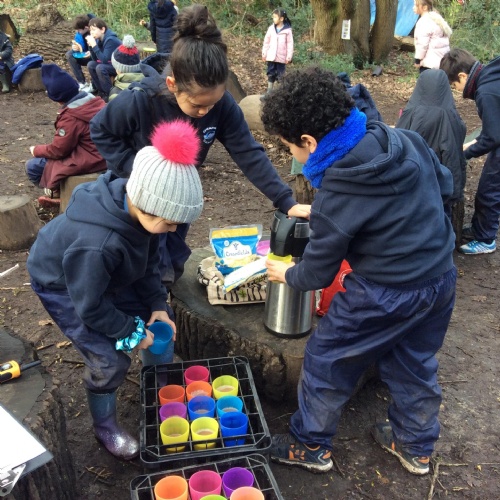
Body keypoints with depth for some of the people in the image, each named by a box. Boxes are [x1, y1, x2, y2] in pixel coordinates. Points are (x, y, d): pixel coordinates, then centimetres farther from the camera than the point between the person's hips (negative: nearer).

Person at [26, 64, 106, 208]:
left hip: (89, 161, -9)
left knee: (33, 166, 0)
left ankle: (56, 193, 17)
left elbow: (58, 150, -14)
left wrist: (36, 150, 6)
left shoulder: (71, 117, -23)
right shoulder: (94, 100, 1)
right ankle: (58, 191, 23)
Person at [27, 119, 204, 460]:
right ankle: (106, 427, 19)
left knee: (158, 318, 7)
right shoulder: (96, 244, -46)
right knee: (110, 361, -9)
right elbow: (90, 307, -30)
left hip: (106, 278, 7)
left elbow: (149, 259, -5)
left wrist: (157, 304, -9)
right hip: (62, 287, -7)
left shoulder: (133, 204, -23)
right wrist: (131, 335, -17)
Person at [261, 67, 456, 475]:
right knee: (415, 364, 26)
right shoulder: (407, 141, -8)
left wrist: (287, 275, 8)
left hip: (385, 296, -7)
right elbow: (445, 185, 10)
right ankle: (416, 448, 46)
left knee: (327, 361, 14)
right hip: (442, 277, 7)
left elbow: (318, 273, -12)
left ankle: (310, 447, 32)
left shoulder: (336, 195, -25)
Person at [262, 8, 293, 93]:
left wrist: (289, 57, -8)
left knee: (280, 75, 6)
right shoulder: (271, 28, 1)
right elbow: (266, 41, 7)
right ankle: (269, 90, 18)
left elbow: (290, 44, -5)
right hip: (271, 56, 3)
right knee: (271, 74, 9)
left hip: (281, 57, -3)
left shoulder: (287, 30, -8)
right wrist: (264, 53, 5)